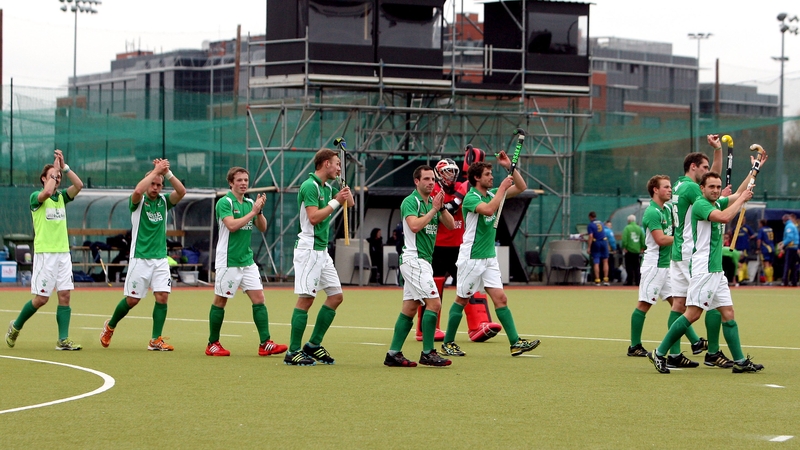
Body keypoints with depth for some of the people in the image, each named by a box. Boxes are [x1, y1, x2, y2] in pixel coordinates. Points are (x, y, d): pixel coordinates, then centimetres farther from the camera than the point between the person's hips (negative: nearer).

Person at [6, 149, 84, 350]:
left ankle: (63, 340, -2)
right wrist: (55, 170, -16)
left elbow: (79, 185, -4)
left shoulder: (62, 196, 12)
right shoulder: (36, 197, -4)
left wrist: (64, 167, -9)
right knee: (41, 298, -3)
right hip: (45, 253, -5)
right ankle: (15, 326, 18)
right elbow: (47, 192, -27)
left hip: (63, 253, 5)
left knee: (64, 295, -3)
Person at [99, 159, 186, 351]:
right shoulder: (139, 201, -5)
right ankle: (110, 326, 26)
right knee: (132, 299, 1)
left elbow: (181, 191, -10)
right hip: (140, 258, -4)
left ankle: (155, 340, -4)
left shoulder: (164, 201, 7)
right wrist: (156, 171, -23)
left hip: (161, 258, 4)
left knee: (162, 296, -9)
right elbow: (138, 190, -29)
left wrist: (167, 173, -18)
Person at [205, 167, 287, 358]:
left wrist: (260, 210, -7)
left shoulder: (250, 203, 11)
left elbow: (263, 228, 9)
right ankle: (212, 344, 13)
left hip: (247, 260, 6)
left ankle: (265, 344, -5)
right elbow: (232, 225, -22)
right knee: (220, 301, 2)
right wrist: (253, 211, -18)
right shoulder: (224, 202, -8)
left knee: (259, 298, -3)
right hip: (228, 261, -6)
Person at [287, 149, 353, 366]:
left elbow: (350, 203, 23)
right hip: (309, 248, -10)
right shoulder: (309, 186, -13)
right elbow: (314, 217, -22)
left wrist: (346, 194, 7)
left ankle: (313, 345, 15)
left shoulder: (327, 187, 15)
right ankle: (293, 352, -8)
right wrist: (335, 202, -14)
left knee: (336, 296, 8)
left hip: (322, 250, 10)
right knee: (305, 299, -10)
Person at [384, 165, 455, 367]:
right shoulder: (410, 201, -8)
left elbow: (451, 225, 7)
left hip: (424, 260, 9)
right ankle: (428, 353, -11)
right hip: (414, 259, -9)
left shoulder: (432, 202, 15)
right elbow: (415, 225, -23)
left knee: (409, 308, 7)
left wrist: (442, 207, -8)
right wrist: (434, 209, -17)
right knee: (434, 303, -14)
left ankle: (394, 354, 9)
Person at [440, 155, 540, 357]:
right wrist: (503, 187, -25)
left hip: (489, 257, 7)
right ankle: (448, 343, 13)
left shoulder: (492, 194, 10)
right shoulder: (470, 198, -13)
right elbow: (488, 210, -33)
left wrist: (510, 167, -1)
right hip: (471, 257, -7)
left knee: (500, 299, -2)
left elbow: (521, 187, 12)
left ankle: (515, 343, -8)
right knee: (461, 300, 2)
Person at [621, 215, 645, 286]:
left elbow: (624, 239, -14)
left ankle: (629, 281, -2)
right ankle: (637, 281, 6)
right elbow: (643, 239, 7)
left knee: (629, 267, 0)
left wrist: (624, 247, -9)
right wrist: (642, 248, 13)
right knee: (636, 267, 9)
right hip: (637, 250, 4)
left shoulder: (627, 228, -6)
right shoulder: (639, 228, 7)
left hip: (629, 251, -4)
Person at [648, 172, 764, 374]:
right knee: (693, 313, -12)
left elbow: (739, 194, 26)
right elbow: (724, 217, -27)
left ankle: (740, 361, 8)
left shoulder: (717, 203, 15)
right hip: (703, 269, -9)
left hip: (716, 270, 9)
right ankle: (659, 354, -7)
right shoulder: (700, 204, -12)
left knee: (728, 313, 6)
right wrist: (742, 199, -16)